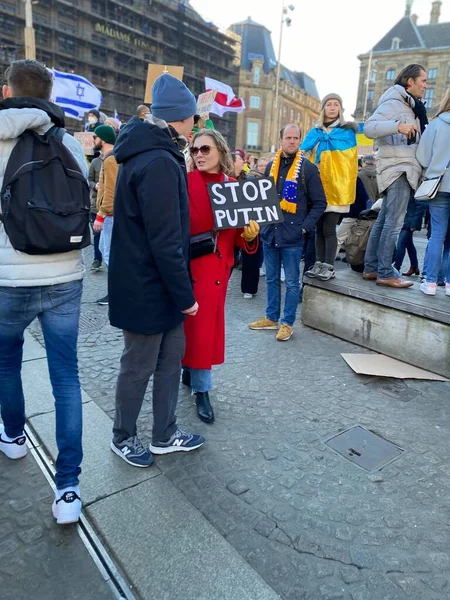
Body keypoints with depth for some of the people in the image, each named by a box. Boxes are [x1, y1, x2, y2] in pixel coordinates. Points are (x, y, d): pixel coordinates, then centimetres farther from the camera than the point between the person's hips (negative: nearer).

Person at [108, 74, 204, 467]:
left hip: (157, 284, 10)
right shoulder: (159, 164, -22)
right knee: (139, 367, 9)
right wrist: (185, 294, -16)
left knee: (172, 357, 17)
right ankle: (123, 437, 32)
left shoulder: (149, 153, 11)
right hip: (147, 288, -10)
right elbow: (165, 241, -25)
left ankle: (165, 436, 33)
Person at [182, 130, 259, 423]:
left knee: (208, 326, 15)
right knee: (197, 326, 2)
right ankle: (202, 390, 18)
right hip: (191, 265, -4)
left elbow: (238, 234, 6)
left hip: (219, 267, 4)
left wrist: (250, 235, -14)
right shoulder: (185, 183, -7)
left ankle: (189, 371, 38)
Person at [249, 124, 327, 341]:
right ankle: (271, 317, 26)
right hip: (269, 233, 5)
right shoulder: (271, 166, 10)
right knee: (272, 279, 13)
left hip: (292, 236, -5)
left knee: (292, 282, 4)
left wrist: (305, 227, -11)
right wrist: (262, 221, 7)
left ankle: (287, 323, 14)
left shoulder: (308, 168, -4)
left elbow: (320, 202, -3)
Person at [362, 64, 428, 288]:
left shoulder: (410, 106, 25)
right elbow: (369, 127, -20)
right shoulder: (394, 103, -6)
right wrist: (398, 126, -31)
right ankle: (385, 273, -11)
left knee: (384, 221, 7)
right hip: (398, 168, -10)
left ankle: (370, 268, 11)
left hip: (403, 169, 10)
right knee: (394, 223, -13)